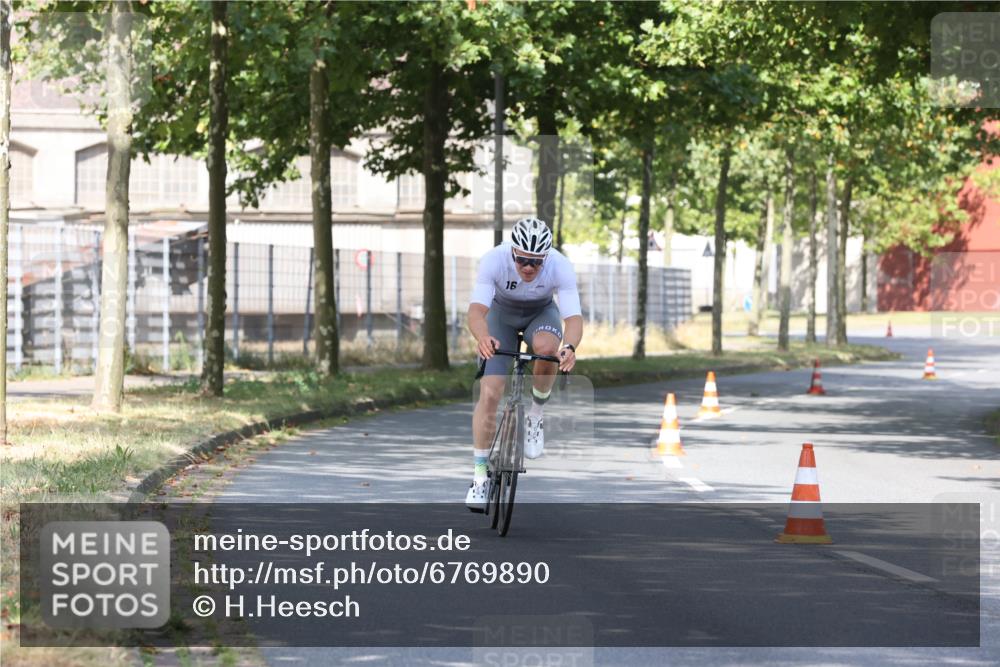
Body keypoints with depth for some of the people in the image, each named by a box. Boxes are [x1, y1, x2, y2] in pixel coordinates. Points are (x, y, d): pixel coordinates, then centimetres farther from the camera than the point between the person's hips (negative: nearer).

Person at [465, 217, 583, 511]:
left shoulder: (561, 266, -32)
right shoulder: (494, 261, -33)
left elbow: (573, 317, -38)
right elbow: (476, 310, -41)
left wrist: (569, 347, -59)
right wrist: (482, 338, -63)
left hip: (542, 313, 0)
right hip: (502, 314, 0)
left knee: (547, 347, -36)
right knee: (489, 394, -13)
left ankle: (534, 416, -10)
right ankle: (480, 475, -1)